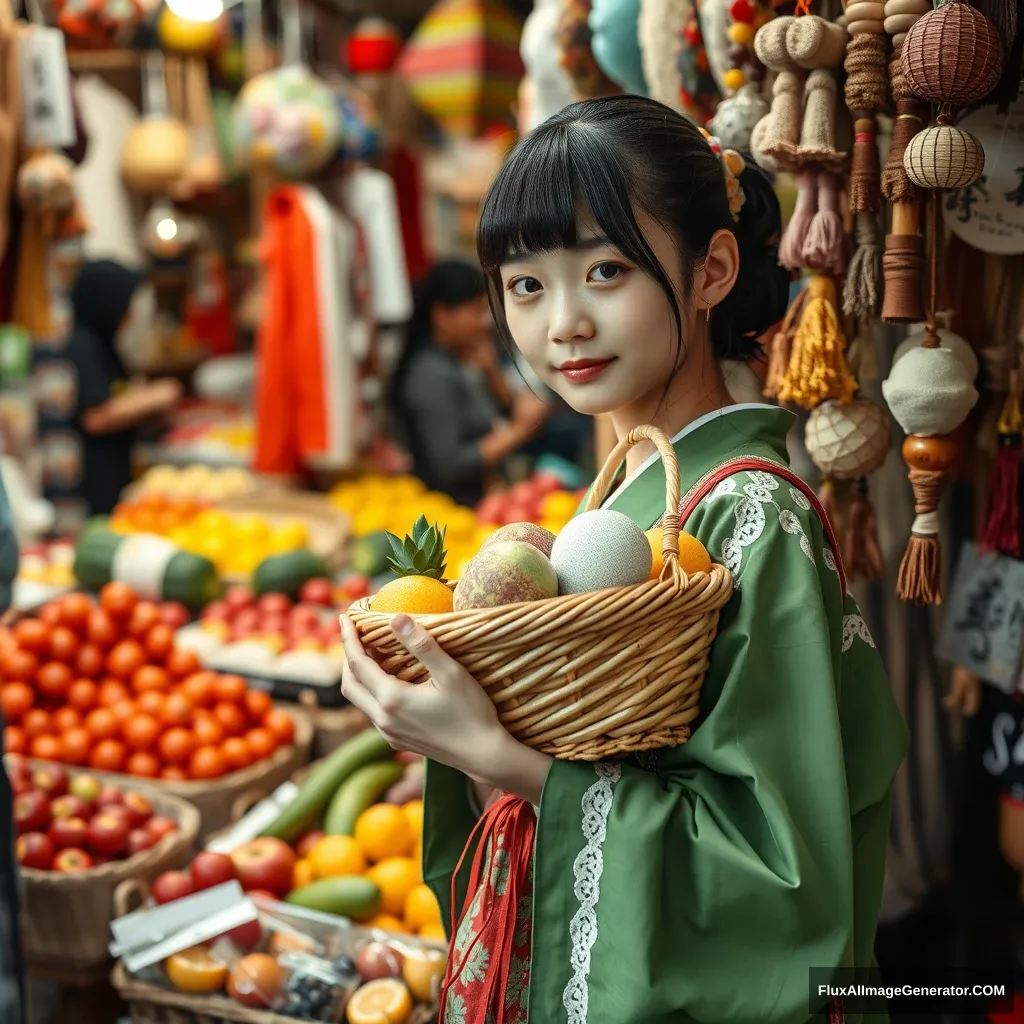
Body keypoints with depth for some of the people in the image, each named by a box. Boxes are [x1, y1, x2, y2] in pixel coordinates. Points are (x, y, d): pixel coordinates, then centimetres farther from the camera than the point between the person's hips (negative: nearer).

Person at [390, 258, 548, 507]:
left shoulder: (465, 361, 10)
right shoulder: (431, 376, -16)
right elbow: (448, 468, -22)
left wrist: (492, 372, -1)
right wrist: (516, 432, -19)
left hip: (479, 505, 8)